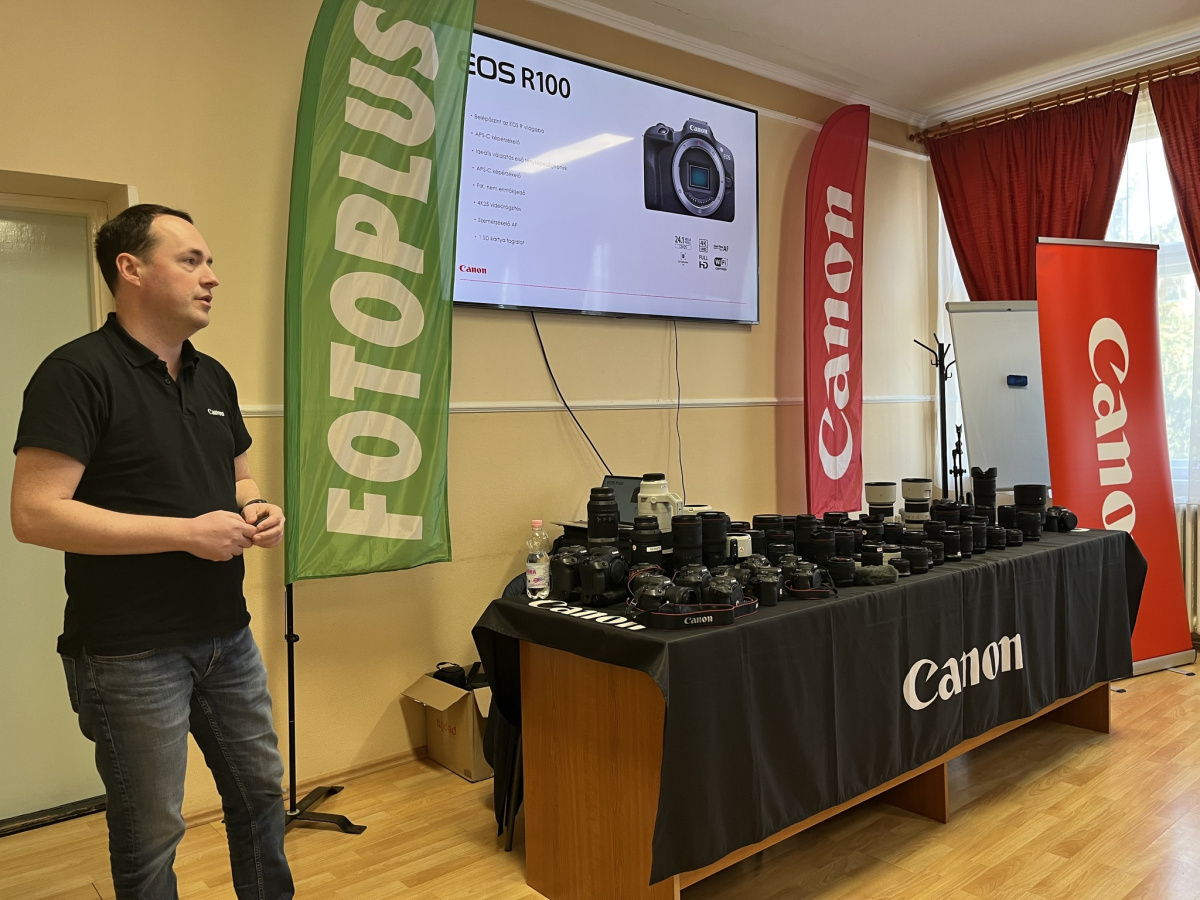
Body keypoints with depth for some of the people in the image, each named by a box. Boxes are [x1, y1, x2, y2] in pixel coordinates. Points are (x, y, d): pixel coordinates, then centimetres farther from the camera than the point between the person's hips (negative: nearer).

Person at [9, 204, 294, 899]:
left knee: (261, 790, 20)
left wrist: (258, 511, -3)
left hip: (228, 636, 7)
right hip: (131, 653, -7)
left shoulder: (214, 378, 9)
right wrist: (188, 533, -22)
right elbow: (35, 514, -21)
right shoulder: (79, 372, -14)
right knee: (152, 834, 10)